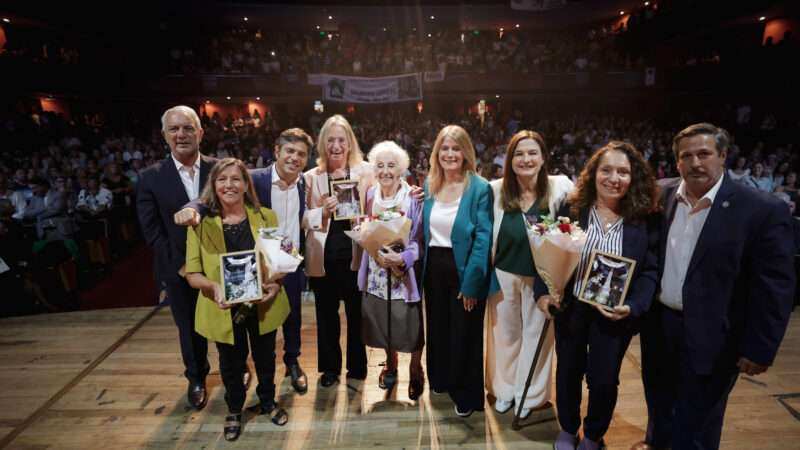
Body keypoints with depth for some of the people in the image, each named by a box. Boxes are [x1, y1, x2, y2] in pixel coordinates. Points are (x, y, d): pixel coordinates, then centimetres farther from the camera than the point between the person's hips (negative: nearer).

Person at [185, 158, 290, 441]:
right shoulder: (200, 223, -9)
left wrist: (275, 283, -20)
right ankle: (234, 410, 47)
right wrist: (214, 286, -28)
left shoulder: (265, 217, -6)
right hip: (223, 309, -1)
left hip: (262, 304, 1)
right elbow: (192, 273, -8)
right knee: (231, 364, 19)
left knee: (265, 358, 20)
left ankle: (268, 402, 48)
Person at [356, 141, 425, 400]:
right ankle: (391, 365, 43)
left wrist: (402, 258, -27)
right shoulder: (370, 195, 1)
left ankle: (415, 371, 33)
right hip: (376, 272, 4)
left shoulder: (413, 198, -13)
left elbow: (419, 239, -11)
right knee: (383, 323, 18)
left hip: (405, 273, -4)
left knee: (410, 326, 6)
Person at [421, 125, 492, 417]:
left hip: (463, 270, -5)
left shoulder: (479, 188, -13)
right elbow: (423, 230, 10)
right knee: (437, 327, 19)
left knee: (464, 333, 10)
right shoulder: (429, 185, 3)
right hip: (434, 267, 5)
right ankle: (439, 380, 42)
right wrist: (422, 268, 2)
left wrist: (471, 283, -17)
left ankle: (466, 395, 30)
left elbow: (483, 239, -15)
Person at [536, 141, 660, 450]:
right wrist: (542, 293, -18)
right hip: (570, 308, 1)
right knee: (568, 373, 17)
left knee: (604, 380, 11)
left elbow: (650, 270, -5)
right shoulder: (571, 210, -5)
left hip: (614, 315, 0)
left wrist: (632, 306, -20)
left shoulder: (645, 220, -6)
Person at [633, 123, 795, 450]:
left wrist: (759, 348, -12)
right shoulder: (662, 195, -3)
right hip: (658, 322, 4)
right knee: (658, 399, 26)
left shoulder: (763, 210, -15)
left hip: (710, 336, -4)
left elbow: (774, 287, -13)